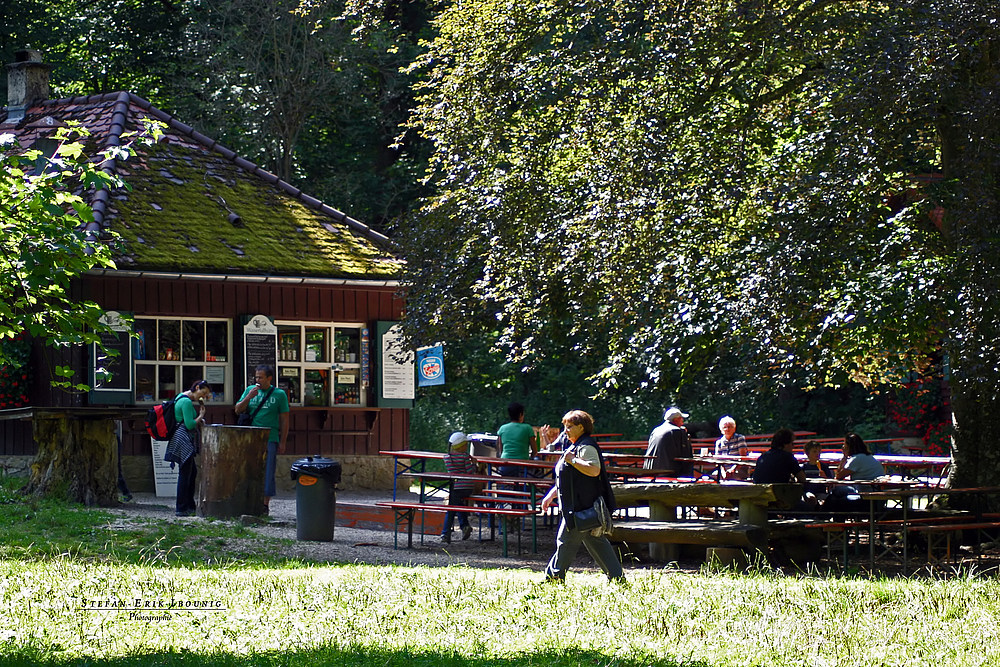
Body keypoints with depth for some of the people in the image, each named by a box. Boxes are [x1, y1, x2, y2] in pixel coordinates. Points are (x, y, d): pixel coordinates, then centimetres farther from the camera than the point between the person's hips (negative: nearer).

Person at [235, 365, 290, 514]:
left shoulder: (279, 394, 4)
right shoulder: (250, 390, 12)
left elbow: (284, 419, 5)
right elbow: (238, 410, 10)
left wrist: (282, 443, 0)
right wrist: (248, 397, -7)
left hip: (269, 439, -3)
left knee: (267, 472, -3)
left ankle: (265, 504, 3)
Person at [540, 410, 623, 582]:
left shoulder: (586, 447, -12)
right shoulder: (575, 447, 21)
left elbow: (594, 470, -28)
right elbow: (566, 478, 29)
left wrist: (572, 460, -22)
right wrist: (550, 495, 26)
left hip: (582, 506, -11)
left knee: (567, 540, -6)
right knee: (596, 542, 10)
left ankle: (555, 577, -1)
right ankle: (616, 576, 10)